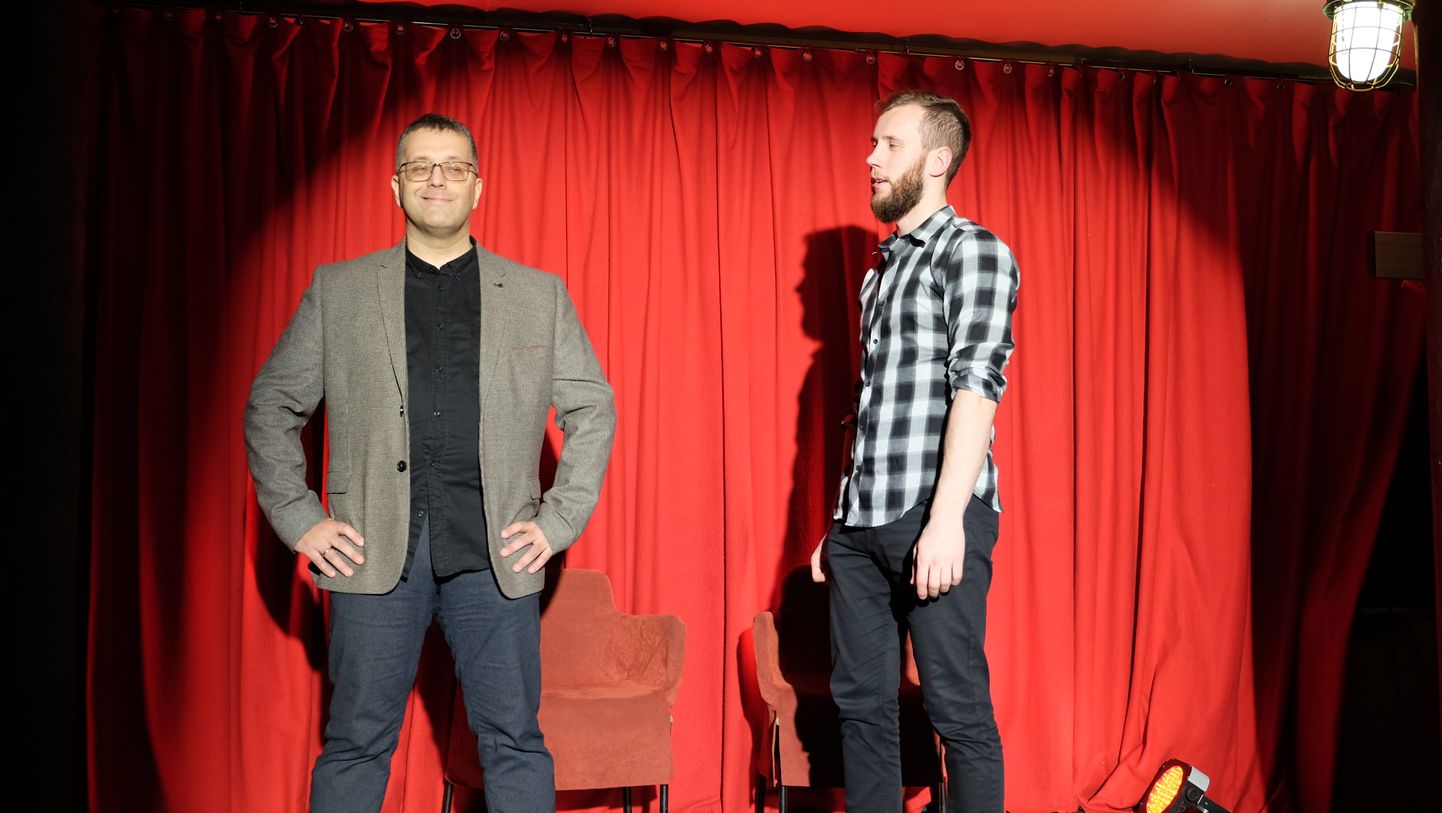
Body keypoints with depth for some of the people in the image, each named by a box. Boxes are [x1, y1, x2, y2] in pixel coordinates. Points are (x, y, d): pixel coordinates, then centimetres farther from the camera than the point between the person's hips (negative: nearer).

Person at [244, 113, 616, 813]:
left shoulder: (539, 295, 11)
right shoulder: (337, 290, 11)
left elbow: (593, 409, 12)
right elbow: (271, 405, 11)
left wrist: (559, 521, 2)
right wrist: (299, 518, 1)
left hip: (495, 548, 0)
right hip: (375, 547, 0)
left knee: (513, 741, 3)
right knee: (356, 742, 3)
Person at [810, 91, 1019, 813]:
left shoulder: (973, 252, -3)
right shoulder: (881, 270, 21)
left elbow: (977, 386, -14)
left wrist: (946, 518, -22)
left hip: (932, 518, -8)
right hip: (861, 523, 8)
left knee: (957, 710, -3)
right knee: (860, 702, 9)